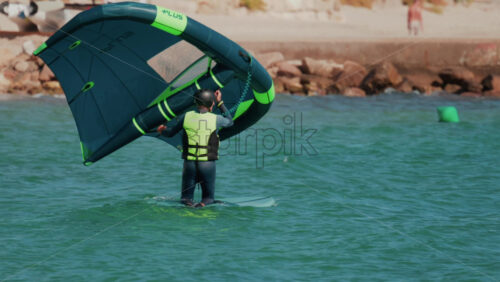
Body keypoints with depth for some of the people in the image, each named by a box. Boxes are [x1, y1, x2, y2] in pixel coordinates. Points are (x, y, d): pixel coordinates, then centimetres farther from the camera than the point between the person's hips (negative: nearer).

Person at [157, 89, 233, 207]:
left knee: (186, 196, 14)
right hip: (208, 164, -1)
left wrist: (162, 130, 37)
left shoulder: (186, 117, -2)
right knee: (208, 197, 13)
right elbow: (229, 121, 19)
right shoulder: (216, 119, -5)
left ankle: (187, 202, -20)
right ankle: (204, 203, -21)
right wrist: (220, 102, 25)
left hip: (189, 163, 1)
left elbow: (171, 133, 14)